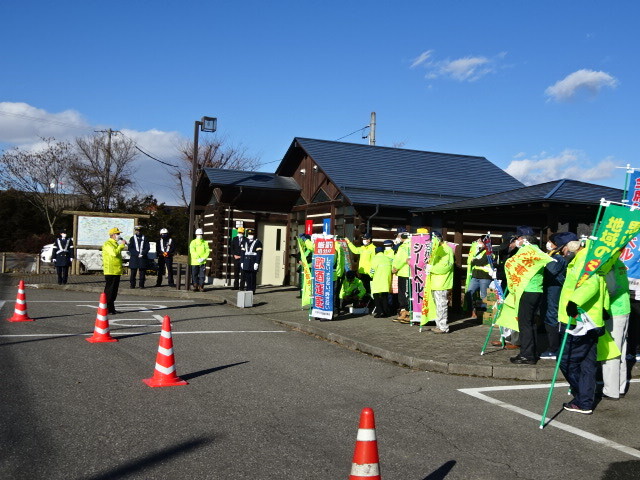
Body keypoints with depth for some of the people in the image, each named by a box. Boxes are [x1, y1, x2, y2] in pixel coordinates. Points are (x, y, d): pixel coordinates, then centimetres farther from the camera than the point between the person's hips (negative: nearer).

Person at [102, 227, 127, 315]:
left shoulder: (116, 244, 20)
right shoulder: (107, 244, -9)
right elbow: (114, 253, -25)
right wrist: (121, 245, -19)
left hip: (117, 271, 9)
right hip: (110, 271, -9)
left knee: (114, 291, 11)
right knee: (109, 290, -7)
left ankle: (112, 308, 16)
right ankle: (107, 309, -4)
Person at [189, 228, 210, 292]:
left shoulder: (205, 243, 12)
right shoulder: (193, 242, 4)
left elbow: (207, 251, 6)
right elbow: (192, 251, -7)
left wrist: (203, 258, -10)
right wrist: (198, 258, -17)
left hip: (202, 262, 1)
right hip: (194, 262, -1)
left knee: (202, 275, -1)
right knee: (194, 275, 1)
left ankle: (201, 287, 4)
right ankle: (195, 287, 8)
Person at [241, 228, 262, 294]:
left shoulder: (257, 242, -4)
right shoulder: (246, 242, 16)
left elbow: (259, 253, -10)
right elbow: (243, 252, 17)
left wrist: (257, 263, -17)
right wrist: (242, 262, 11)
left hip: (253, 263, -6)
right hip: (246, 263, 6)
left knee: (253, 277, -5)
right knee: (247, 276, 5)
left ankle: (252, 290, -1)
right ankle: (248, 289, 11)